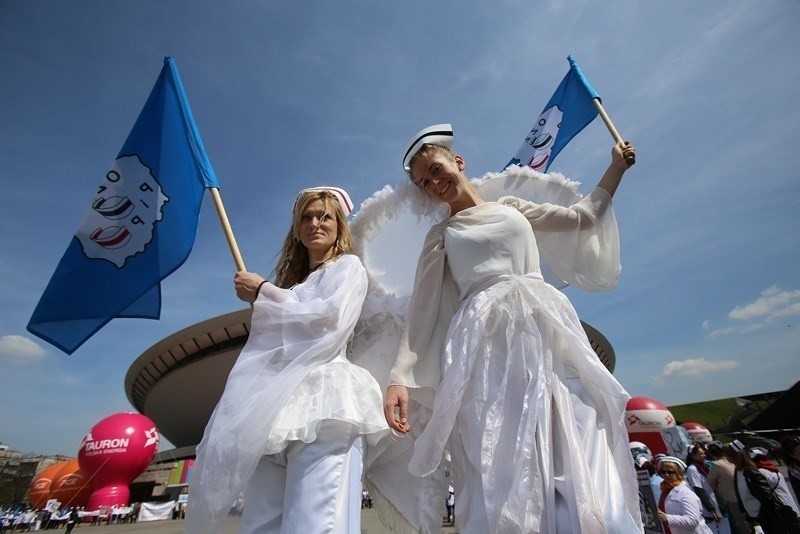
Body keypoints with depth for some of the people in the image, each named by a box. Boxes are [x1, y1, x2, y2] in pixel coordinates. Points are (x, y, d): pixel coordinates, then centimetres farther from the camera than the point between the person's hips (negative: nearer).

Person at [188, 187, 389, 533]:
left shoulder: (347, 266, 13)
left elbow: (330, 317, -8)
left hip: (320, 400, -6)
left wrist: (263, 293, 2)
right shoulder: (292, 282, 30)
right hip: (274, 405, 7)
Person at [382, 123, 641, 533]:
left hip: (547, 332, 3)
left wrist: (616, 167, 29)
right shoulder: (440, 236, 14)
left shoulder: (512, 207, 21)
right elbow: (421, 311, 5)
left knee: (577, 468, -3)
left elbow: (582, 219, 30)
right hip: (488, 344, -2)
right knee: (503, 479, -8)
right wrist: (401, 376, -6)